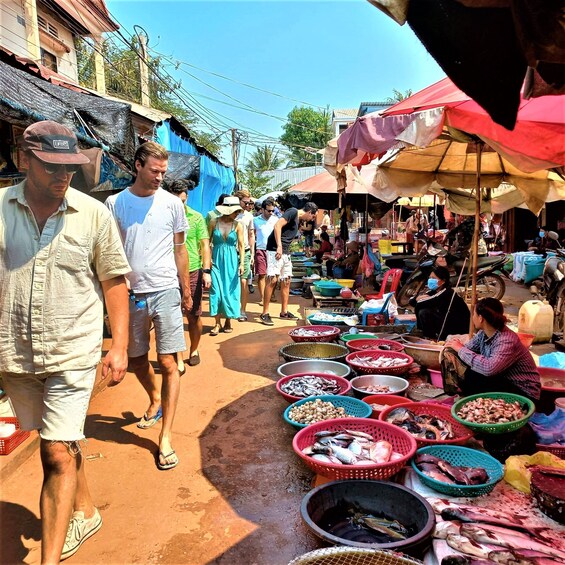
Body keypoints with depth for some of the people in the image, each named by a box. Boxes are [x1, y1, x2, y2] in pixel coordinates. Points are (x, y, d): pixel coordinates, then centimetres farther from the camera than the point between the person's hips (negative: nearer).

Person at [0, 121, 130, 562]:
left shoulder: (94, 214, -5)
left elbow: (114, 281, -1)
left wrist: (119, 346, -4)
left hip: (72, 354, -3)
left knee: (58, 452, -3)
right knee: (65, 442, 20)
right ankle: (85, 512, 42)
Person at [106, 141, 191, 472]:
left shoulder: (172, 203, 3)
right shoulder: (115, 204, 3)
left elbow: (180, 250, 9)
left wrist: (187, 291, 10)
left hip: (166, 292, -1)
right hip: (130, 294, 2)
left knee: (168, 363, -5)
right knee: (137, 360, 15)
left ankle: (166, 438, 4)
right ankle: (156, 400, 45)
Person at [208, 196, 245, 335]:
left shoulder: (237, 225, -1)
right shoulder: (214, 223, -2)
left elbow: (241, 245, -3)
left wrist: (242, 263, -12)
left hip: (231, 261, 0)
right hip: (216, 260, 0)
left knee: (230, 291, 4)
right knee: (216, 291, -3)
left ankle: (228, 322, 18)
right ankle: (217, 323, 6)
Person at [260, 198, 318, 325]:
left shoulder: (298, 219, 20)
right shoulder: (293, 212, -8)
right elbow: (277, 226, -19)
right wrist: (279, 247, -23)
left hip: (285, 252, 10)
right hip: (275, 250, -10)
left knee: (286, 281, 12)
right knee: (272, 279, -13)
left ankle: (284, 311, 22)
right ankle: (265, 313, -9)